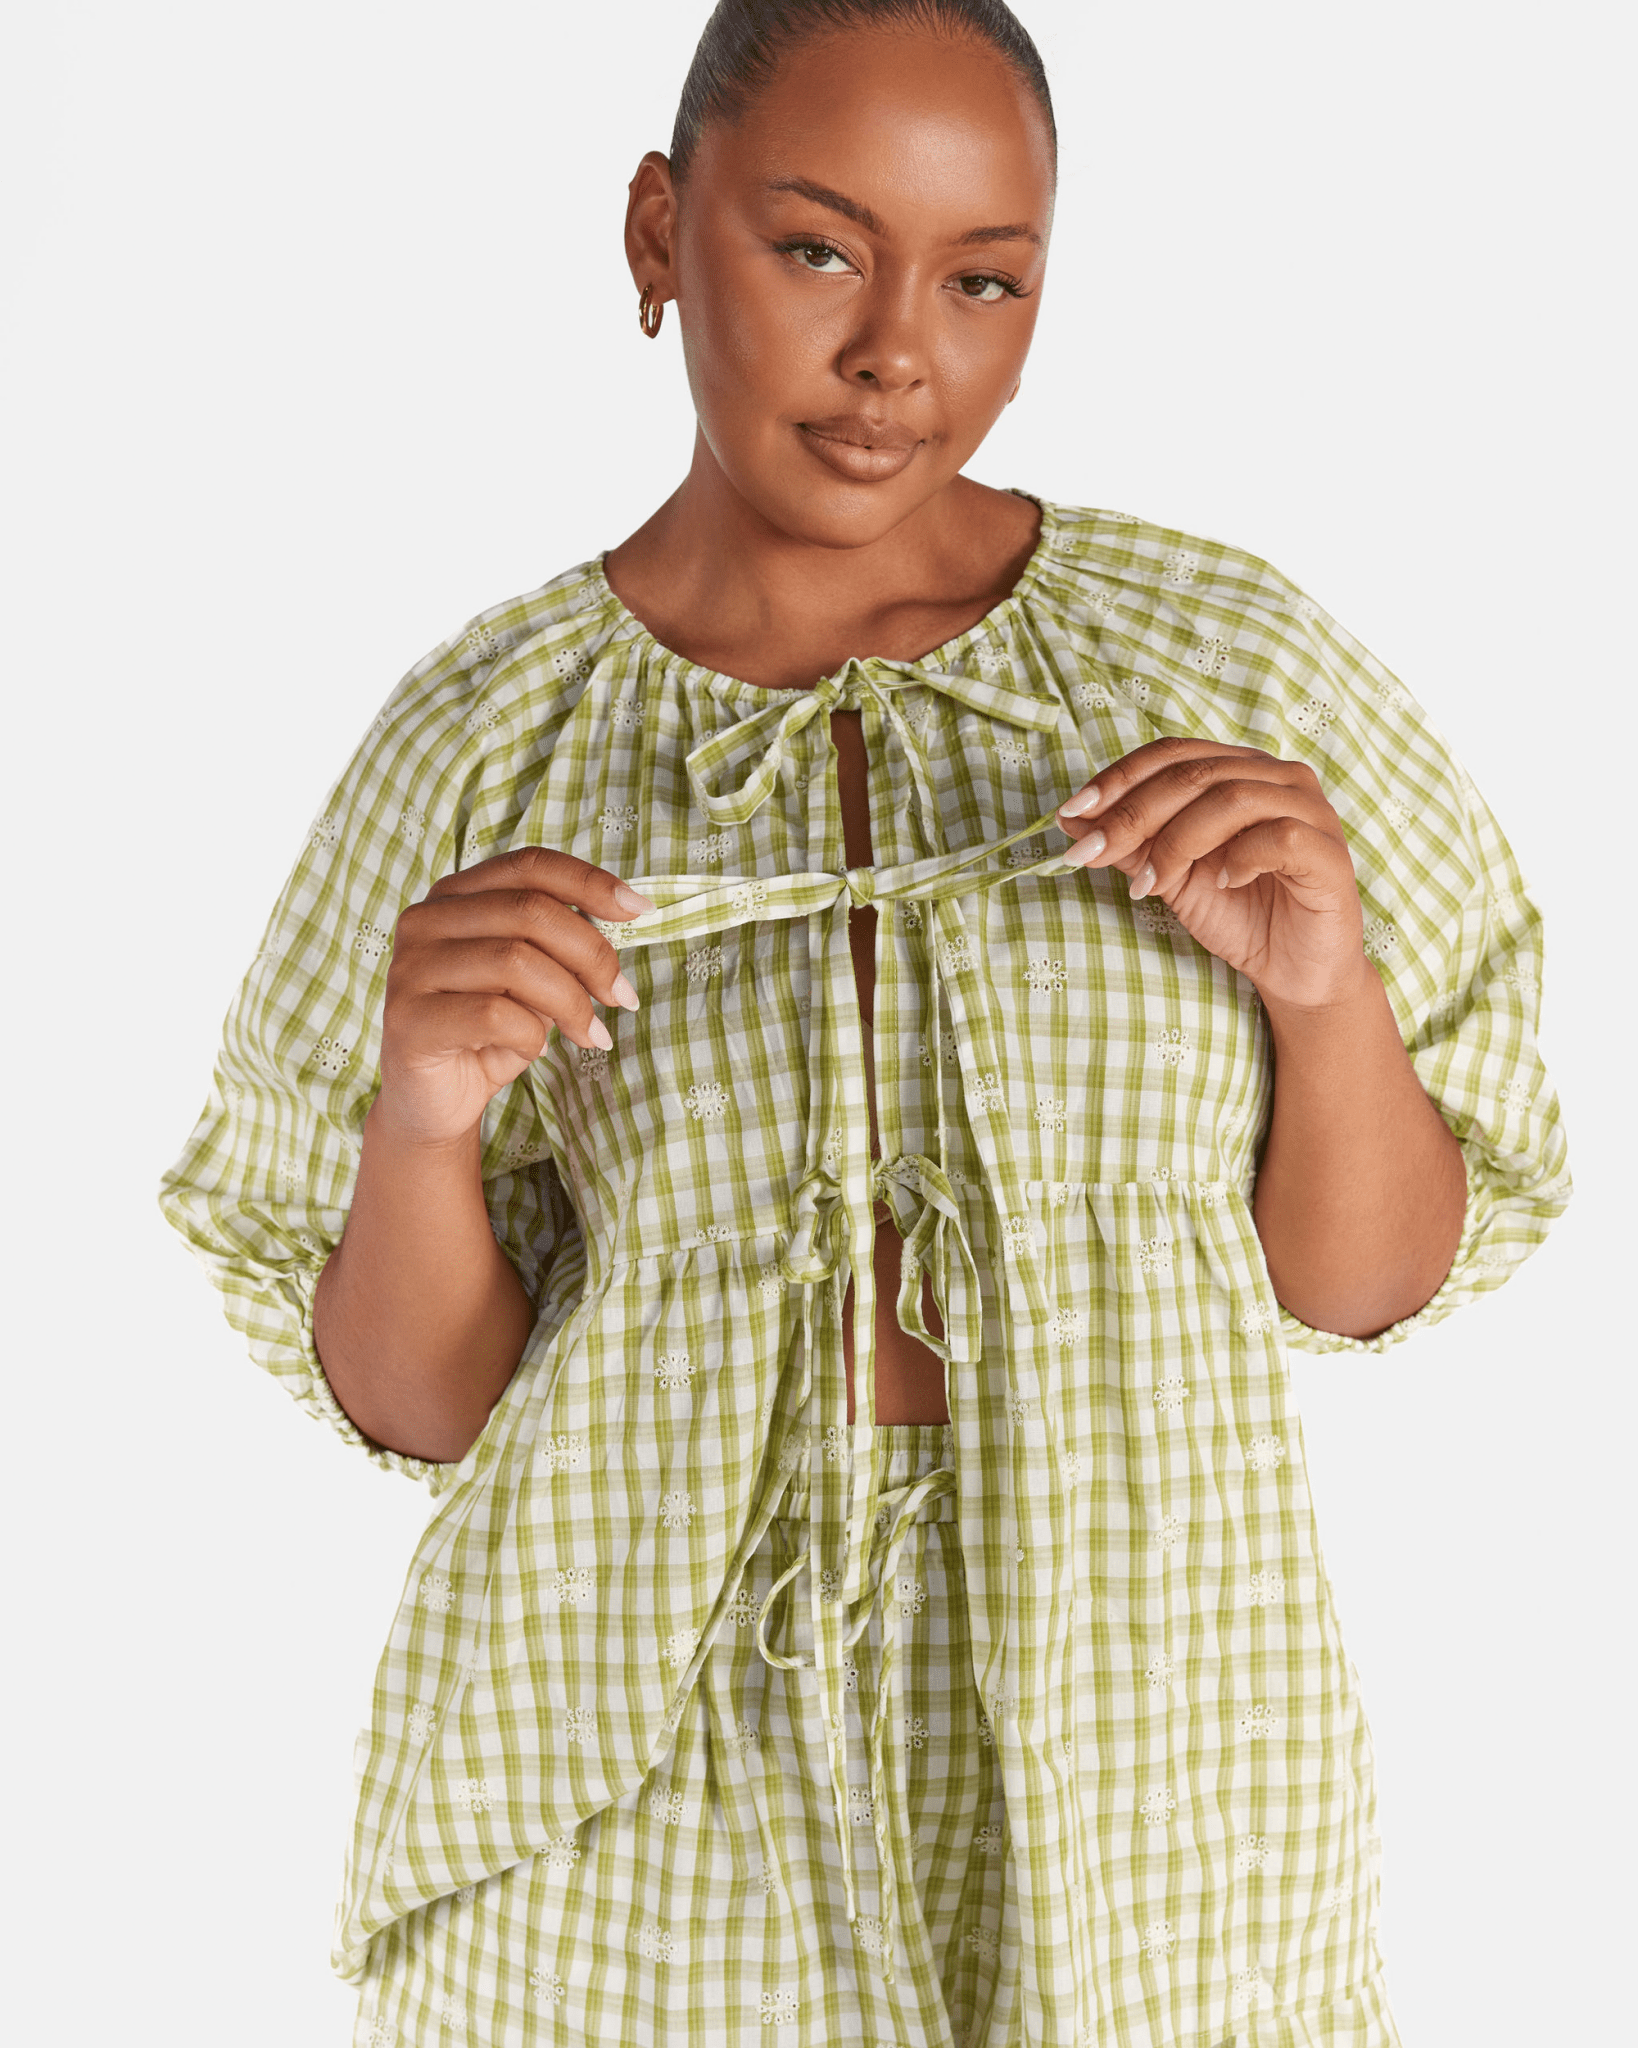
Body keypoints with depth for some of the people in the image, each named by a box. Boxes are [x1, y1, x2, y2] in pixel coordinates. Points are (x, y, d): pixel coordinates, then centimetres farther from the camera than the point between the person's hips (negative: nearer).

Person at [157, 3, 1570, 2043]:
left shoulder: (1232, 667, -6)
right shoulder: (482, 744, -6)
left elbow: (1372, 1281, 0)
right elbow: (414, 1400, -2)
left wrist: (1325, 988, -18)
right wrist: (422, 1123, -21)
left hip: (1129, 1754, 1)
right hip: (640, 1808, 0)